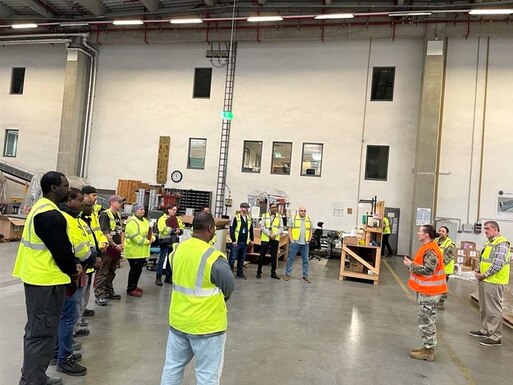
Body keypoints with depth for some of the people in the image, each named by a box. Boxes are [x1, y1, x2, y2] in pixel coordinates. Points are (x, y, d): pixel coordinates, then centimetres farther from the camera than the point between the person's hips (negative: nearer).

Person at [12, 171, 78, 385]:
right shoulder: (50, 215, -21)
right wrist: (72, 270, -3)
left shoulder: (40, 208, 13)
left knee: (37, 330, 19)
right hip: (47, 281, -11)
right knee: (42, 333, -1)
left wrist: (72, 264, 7)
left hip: (37, 278, 11)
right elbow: (61, 249, -20)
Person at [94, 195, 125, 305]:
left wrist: (122, 244, 5)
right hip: (108, 247, -8)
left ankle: (109, 291, 28)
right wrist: (115, 245, -13)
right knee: (103, 272, -3)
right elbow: (105, 233, -16)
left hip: (117, 248, 8)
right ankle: (99, 294, 2)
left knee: (111, 272, 17)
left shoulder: (119, 215, 14)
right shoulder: (105, 214, -12)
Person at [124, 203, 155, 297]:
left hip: (142, 251, 9)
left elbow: (149, 232, 17)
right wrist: (147, 242, -20)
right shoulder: (132, 221, -17)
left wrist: (152, 238, -6)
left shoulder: (145, 221, 15)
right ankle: (130, 289, 10)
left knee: (138, 270, 17)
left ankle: (134, 286, 31)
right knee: (135, 270, -2)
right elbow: (136, 237, -24)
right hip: (134, 251, -9)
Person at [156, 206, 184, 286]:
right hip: (165, 241, -6)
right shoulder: (163, 219, -5)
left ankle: (168, 277, 23)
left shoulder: (177, 219, 14)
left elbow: (182, 228, 11)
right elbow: (164, 229, -19)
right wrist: (174, 230, -19)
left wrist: (179, 231, -11)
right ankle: (158, 278, 4)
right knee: (162, 259, -2)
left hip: (174, 242, 6)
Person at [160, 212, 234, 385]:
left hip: (178, 320, 6)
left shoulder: (177, 250, -4)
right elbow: (229, 288, -11)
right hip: (206, 324, -6)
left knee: (173, 365, 22)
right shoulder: (214, 257, -24)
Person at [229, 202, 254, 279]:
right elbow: (232, 229, -10)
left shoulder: (249, 218, 10)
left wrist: (252, 239, 14)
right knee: (233, 258, -2)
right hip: (237, 242, -6)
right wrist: (233, 240, -13)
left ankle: (240, 273, 23)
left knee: (242, 259, 13)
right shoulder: (236, 217, -8)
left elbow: (251, 230, 18)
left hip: (245, 242, 6)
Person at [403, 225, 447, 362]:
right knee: (425, 320, 17)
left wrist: (411, 265, -17)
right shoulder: (427, 248, 12)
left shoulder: (431, 251, -21)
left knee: (426, 321, -2)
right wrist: (412, 264, 6)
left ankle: (428, 351, 8)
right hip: (426, 290, 11)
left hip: (429, 292, -11)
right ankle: (427, 347, 27)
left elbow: (427, 270, -26)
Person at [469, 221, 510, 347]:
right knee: (484, 308, 17)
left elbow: (498, 264, -22)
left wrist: (485, 275, -15)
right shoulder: (489, 242, 16)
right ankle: (485, 330, 29)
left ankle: (495, 337, 4)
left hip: (494, 281, -10)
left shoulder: (501, 243, -15)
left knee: (493, 309, -3)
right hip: (484, 280, 10)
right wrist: (478, 271, 8)